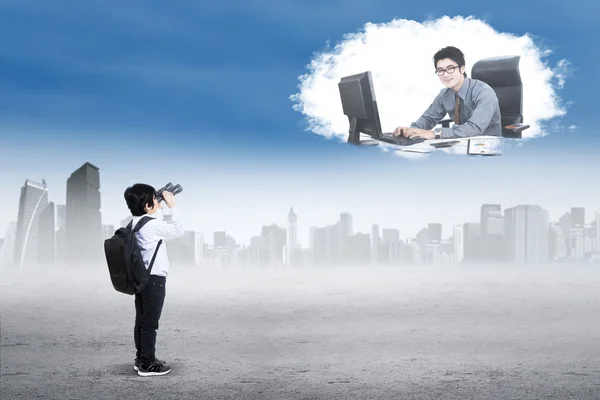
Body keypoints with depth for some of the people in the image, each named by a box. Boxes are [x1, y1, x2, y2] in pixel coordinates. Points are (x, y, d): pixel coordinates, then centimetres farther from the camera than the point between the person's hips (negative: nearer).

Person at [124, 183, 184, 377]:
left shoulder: (135, 223, 8)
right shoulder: (152, 224, -19)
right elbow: (178, 231, -12)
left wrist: (162, 207, 13)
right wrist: (172, 207, -6)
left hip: (141, 277, 9)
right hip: (154, 279, -9)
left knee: (141, 320, 14)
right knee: (150, 322, -3)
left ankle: (141, 358, 23)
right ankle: (148, 364, 3)